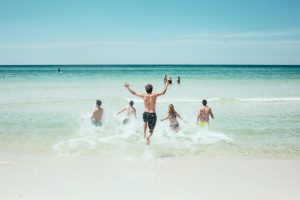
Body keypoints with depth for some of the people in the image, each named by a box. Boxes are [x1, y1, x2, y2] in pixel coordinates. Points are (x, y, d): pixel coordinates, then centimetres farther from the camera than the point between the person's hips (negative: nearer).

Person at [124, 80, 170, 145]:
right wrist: (166, 85, 20)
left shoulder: (144, 96, -6)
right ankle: (148, 136, -21)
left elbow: (134, 93, 3)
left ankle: (144, 134, 30)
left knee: (145, 122, 39)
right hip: (153, 115, -1)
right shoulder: (154, 95, -7)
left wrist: (127, 87, 15)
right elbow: (163, 92, 8)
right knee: (151, 130, 11)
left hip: (145, 114, 2)